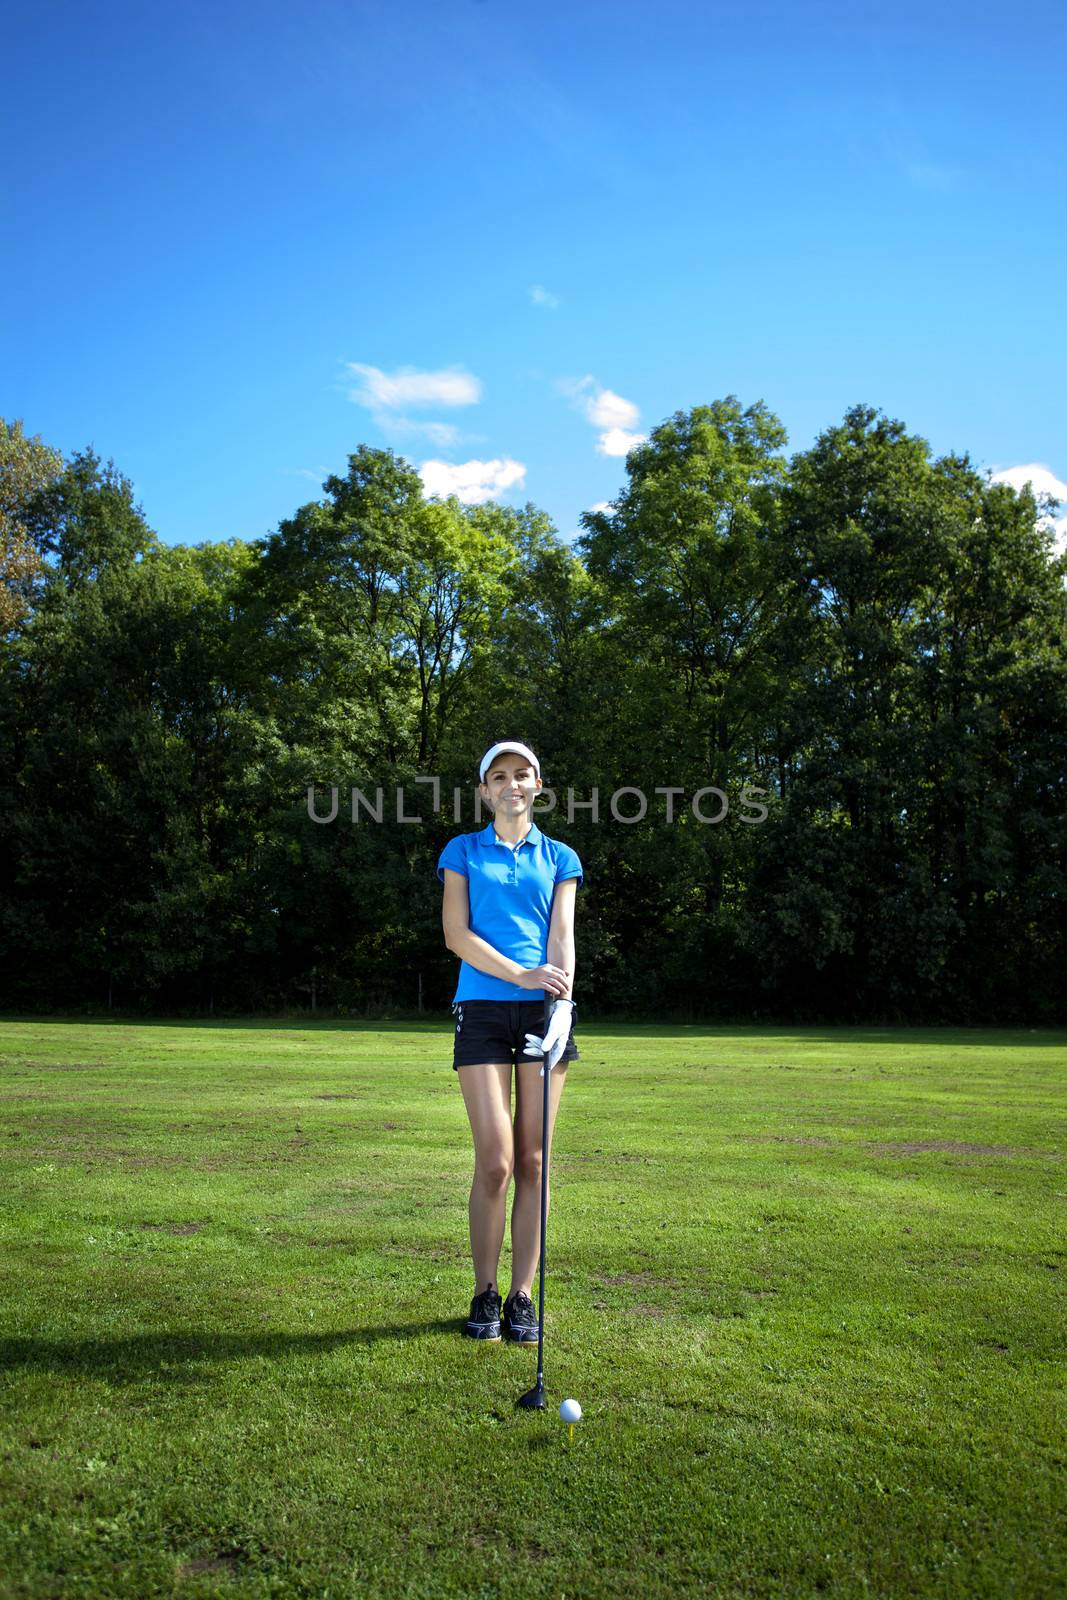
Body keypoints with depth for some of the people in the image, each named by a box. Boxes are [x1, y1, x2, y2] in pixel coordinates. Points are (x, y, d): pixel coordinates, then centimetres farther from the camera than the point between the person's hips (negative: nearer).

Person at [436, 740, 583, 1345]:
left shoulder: (560, 858, 13)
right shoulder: (463, 851, 9)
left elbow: (562, 936, 3)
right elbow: (455, 935, -1)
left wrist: (563, 1000, -15)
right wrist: (521, 975, -14)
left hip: (546, 1009, 2)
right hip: (482, 1008, -1)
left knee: (533, 1160, 3)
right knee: (495, 1160, -6)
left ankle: (522, 1296, 14)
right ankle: (485, 1294, 11)